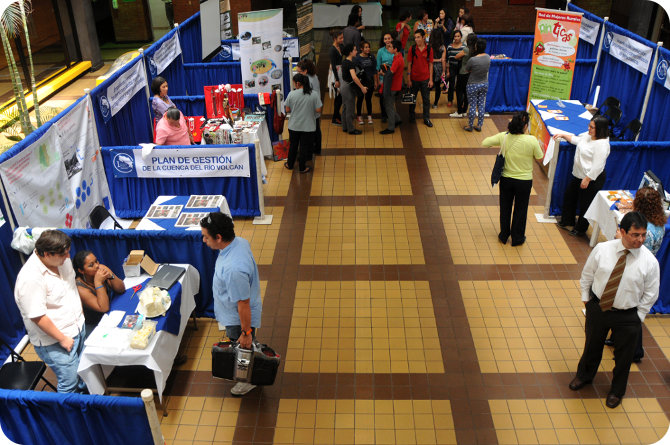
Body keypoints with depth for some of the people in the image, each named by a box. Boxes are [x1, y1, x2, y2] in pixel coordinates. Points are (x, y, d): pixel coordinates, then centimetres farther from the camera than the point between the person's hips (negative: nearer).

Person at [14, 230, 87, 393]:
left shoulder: (62, 260, -6)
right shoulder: (30, 279, -31)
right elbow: (37, 317, -26)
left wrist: (80, 312, 16)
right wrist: (63, 339, -19)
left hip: (77, 327, 8)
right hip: (55, 342, -8)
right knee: (68, 382, 4)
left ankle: (82, 388, 51)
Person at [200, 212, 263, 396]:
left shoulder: (233, 269, -43)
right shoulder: (239, 241, -15)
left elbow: (243, 304, -32)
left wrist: (246, 332, -19)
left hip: (239, 319, -8)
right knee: (236, 346, 32)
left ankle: (249, 379, 46)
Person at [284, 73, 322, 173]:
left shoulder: (292, 94, -11)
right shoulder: (314, 94, -10)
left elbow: (287, 110, -4)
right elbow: (318, 110, -8)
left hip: (294, 126, 1)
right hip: (308, 126, -1)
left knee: (293, 145, 18)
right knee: (304, 146, 11)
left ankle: (290, 164, 32)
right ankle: (302, 168, 18)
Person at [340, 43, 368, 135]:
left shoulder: (344, 61, 6)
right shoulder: (350, 63, -23)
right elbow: (354, 77, -33)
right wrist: (362, 87, -28)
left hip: (344, 85, 10)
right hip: (349, 86, -10)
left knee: (345, 107, 17)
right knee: (350, 109, 1)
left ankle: (345, 127, 27)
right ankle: (351, 129, 10)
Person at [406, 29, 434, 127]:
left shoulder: (429, 49, -3)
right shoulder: (412, 49, -4)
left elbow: (430, 65, 2)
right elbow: (409, 64, -1)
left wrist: (431, 79, -1)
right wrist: (409, 79, -4)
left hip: (425, 79, 0)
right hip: (414, 79, 0)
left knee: (426, 100, 7)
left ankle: (426, 119, 18)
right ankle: (411, 117, 29)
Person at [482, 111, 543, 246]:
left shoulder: (503, 137, -15)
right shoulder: (531, 140, -22)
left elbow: (484, 143, -6)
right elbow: (540, 157, -7)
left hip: (506, 179, 2)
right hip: (524, 181, -2)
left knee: (505, 207, 20)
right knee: (520, 209, 17)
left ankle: (504, 235, 34)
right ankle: (517, 238, 31)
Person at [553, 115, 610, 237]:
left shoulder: (602, 144, -26)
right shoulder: (587, 135, 2)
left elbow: (597, 166, -26)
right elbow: (575, 139, 23)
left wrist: (587, 179, -23)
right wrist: (563, 135, 11)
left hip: (591, 179, -10)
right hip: (578, 175, 10)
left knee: (585, 204, 6)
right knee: (569, 196, 22)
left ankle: (580, 229, 26)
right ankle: (567, 222, 42)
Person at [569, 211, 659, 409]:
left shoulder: (649, 261, -18)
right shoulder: (602, 249, -15)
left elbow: (650, 294, -5)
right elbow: (587, 275, 1)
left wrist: (638, 317, -5)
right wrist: (586, 298, 4)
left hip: (627, 316, -1)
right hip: (597, 307, 1)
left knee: (623, 356, 18)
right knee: (592, 345, 24)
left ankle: (617, 391, 47)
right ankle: (584, 375, 54)